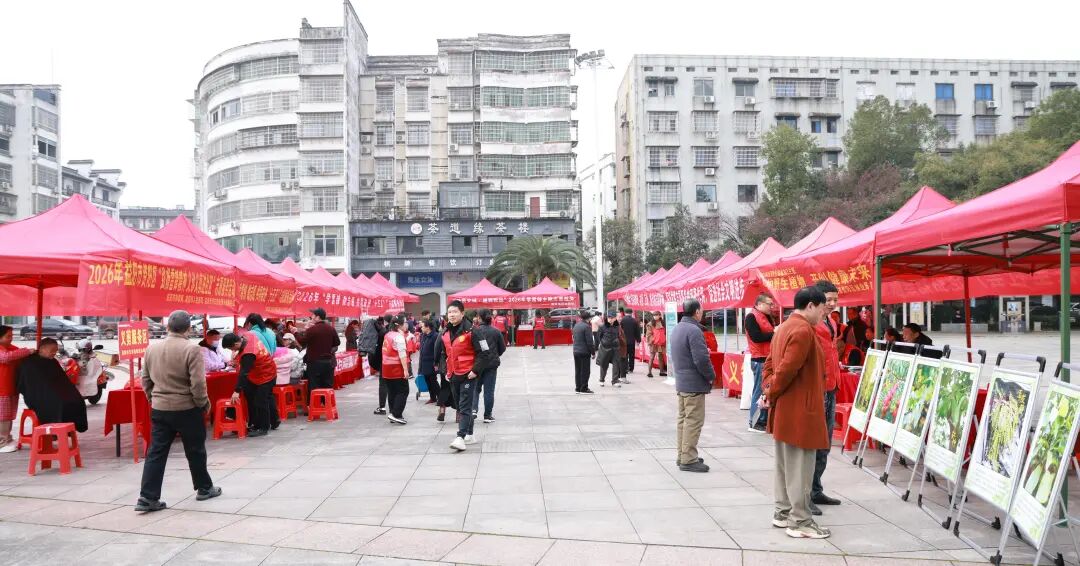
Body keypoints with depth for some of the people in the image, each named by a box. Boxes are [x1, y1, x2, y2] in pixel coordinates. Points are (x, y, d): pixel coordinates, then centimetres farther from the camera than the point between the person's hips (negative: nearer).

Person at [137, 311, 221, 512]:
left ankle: (148, 497, 4)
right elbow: (198, 383, -18)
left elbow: (145, 380, 12)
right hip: (186, 409, -4)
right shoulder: (191, 349, -15)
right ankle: (204, 488, 25)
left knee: (156, 452, 7)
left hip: (159, 409, 4)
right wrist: (203, 404, -4)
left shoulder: (152, 348, 4)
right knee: (195, 450, 11)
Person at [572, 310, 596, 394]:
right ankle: (584, 388, 1)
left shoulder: (576, 325, 10)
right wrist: (593, 352, -9)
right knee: (585, 370, -1)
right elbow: (589, 341, -16)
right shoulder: (586, 326, -15)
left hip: (576, 351, 8)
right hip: (584, 351, -8)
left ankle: (578, 387, 16)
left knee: (578, 370, 12)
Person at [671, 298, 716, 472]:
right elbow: (702, 360, -23)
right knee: (693, 422, -4)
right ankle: (689, 460, -1)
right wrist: (711, 376, -8)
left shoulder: (676, 328, 11)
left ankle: (682, 455, 23)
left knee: (683, 419, 16)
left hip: (681, 382, 10)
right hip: (694, 384, -10)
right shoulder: (694, 330, -20)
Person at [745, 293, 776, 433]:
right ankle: (754, 424, 1)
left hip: (768, 358, 9)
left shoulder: (767, 317, 18)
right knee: (760, 392, -5)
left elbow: (769, 335, 17)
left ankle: (764, 420, 18)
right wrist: (774, 333, -15)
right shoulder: (751, 317, -12)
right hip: (760, 360, -9)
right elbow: (756, 337, -22)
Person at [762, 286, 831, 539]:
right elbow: (787, 369, -24)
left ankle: (783, 512, 25)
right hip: (800, 411, -10)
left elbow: (769, 364, 15)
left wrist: (769, 391, 4)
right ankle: (800, 522, 5)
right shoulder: (804, 330, -19)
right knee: (799, 468, -2)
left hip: (784, 411, 10)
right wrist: (772, 395, -11)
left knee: (784, 464, 16)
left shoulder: (784, 328, 14)